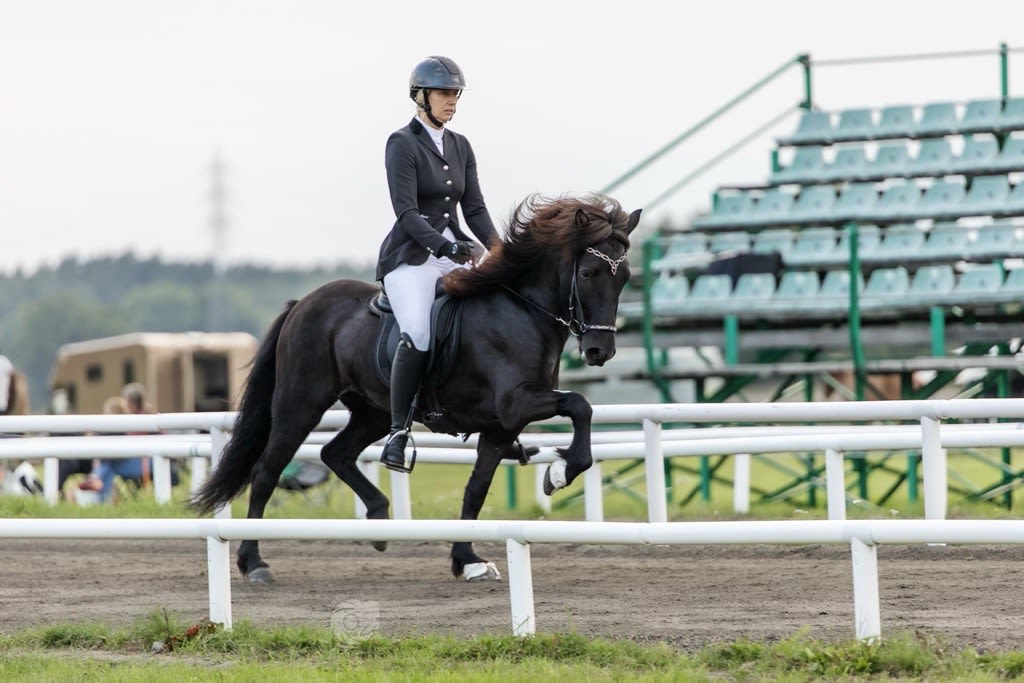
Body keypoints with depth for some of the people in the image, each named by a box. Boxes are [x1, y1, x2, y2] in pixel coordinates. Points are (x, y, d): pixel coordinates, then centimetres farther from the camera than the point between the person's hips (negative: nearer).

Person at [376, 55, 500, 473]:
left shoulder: (460, 146, 15)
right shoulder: (402, 144, -5)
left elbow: (475, 208, 11)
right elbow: (406, 211, -14)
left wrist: (498, 247, -6)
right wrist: (445, 246, -26)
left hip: (455, 253, 7)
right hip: (411, 255, -7)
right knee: (419, 336, -28)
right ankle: (398, 433, -22)